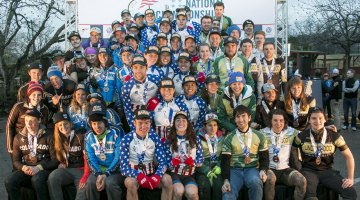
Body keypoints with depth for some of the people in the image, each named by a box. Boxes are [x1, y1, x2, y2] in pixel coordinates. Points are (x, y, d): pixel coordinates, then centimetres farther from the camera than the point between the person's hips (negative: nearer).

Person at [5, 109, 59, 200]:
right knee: (9, 181, -27)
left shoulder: (48, 137, 2)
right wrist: (23, 167, -12)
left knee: (37, 179, -37)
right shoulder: (18, 138, 13)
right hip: (26, 170, 3)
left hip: (44, 169, -3)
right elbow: (15, 160, 12)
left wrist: (39, 168, -17)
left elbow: (55, 160, -3)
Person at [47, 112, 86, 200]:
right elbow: (56, 158, 21)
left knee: (84, 191, -31)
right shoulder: (57, 139, 13)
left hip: (81, 170, -3)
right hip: (65, 170, 4)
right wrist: (60, 164, -2)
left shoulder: (80, 137, -1)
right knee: (52, 177, -30)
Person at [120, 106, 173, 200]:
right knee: (131, 182, -35)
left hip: (151, 173, 2)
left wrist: (157, 176, -26)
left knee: (167, 179, -25)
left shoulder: (155, 137, -3)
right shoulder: (126, 139, -10)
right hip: (134, 173, -2)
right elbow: (124, 166, -14)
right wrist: (139, 176, -32)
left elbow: (162, 162, -5)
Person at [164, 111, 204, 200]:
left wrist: (191, 162, -17)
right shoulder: (169, 141, 1)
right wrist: (174, 162, -23)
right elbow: (167, 162, -1)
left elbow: (201, 160, 3)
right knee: (179, 190, -30)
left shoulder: (195, 139, 5)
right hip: (174, 174, -1)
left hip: (189, 175, 1)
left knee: (192, 192, -27)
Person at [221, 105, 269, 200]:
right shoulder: (229, 138, 3)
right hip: (235, 169, -1)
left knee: (255, 182, -33)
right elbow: (225, 161, 1)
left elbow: (264, 157, 11)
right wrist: (226, 180, -14)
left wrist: (263, 170, -10)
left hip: (252, 168, 1)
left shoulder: (259, 136, 7)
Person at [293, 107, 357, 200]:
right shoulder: (302, 136, -3)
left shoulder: (334, 136, -1)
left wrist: (350, 178, -4)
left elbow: (348, 156, 4)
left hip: (327, 171, 2)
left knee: (351, 192, -19)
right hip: (308, 171, -2)